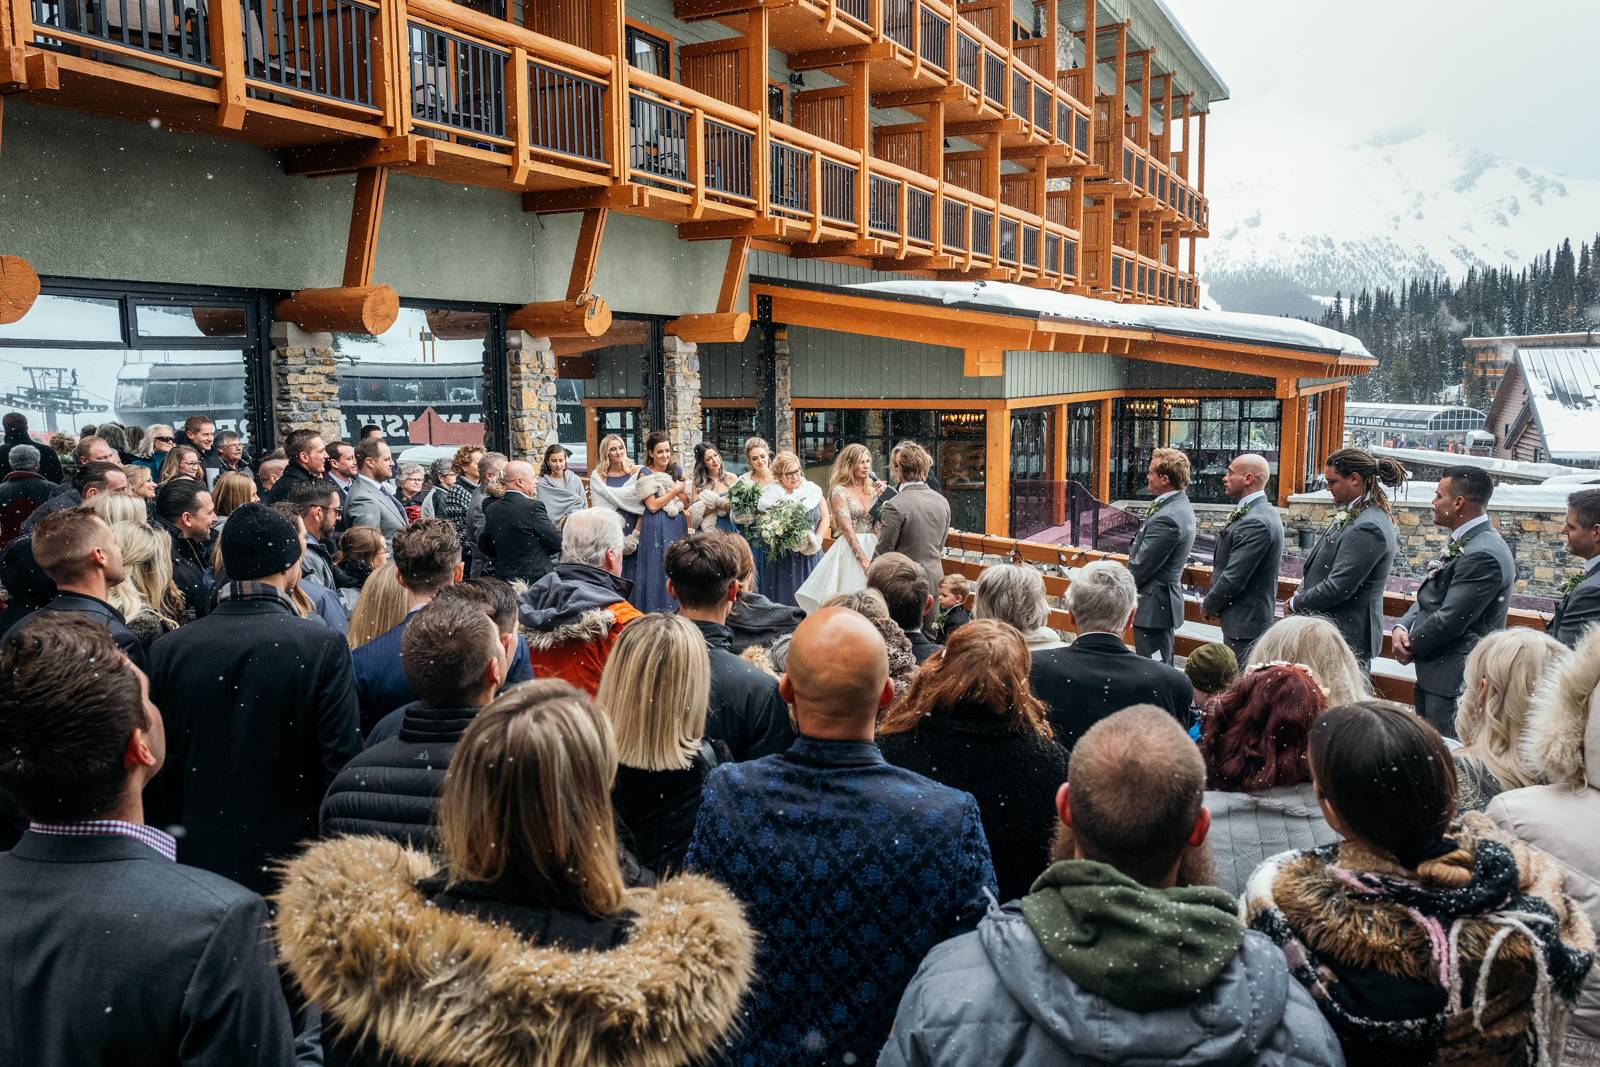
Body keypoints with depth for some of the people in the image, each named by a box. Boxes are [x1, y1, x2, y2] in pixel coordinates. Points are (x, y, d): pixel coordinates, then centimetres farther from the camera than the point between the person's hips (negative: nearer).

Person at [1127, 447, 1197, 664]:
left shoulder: (1167, 518, -24)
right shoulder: (1180, 506, 9)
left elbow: (1141, 565, -20)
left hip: (1153, 607, -10)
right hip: (1163, 599, 10)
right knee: (1162, 668, 20)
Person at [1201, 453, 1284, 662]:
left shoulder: (1255, 522, -22)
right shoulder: (1263, 512, 12)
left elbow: (1234, 577, -21)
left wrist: (1209, 606, -6)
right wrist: (1211, 603, 8)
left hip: (1244, 624, -10)